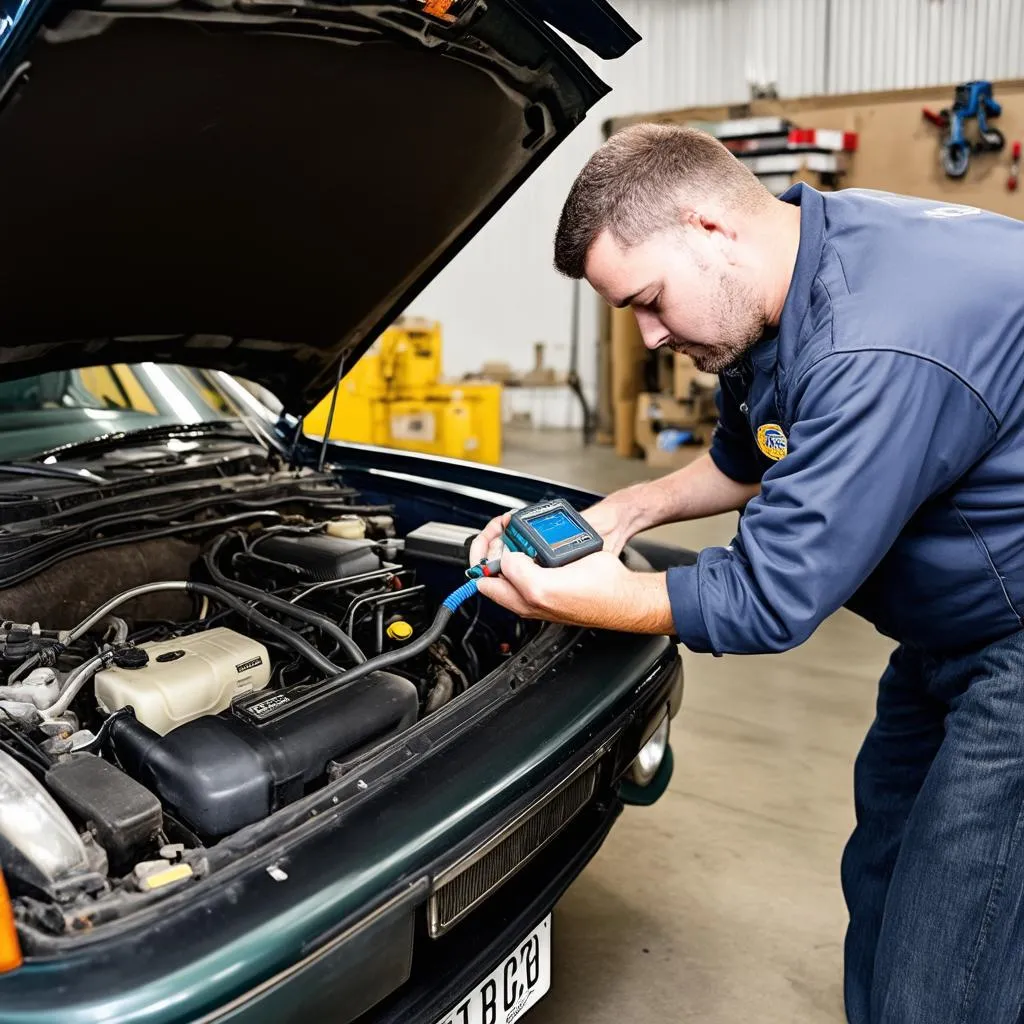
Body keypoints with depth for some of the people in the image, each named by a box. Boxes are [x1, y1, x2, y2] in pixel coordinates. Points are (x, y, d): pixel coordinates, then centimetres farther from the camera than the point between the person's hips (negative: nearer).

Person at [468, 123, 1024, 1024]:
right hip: (947, 629, 10)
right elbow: (749, 461, 16)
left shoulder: (878, 351, -33)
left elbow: (772, 598, -28)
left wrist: (589, 600, -16)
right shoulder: (786, 285, -1)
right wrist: (627, 510, 4)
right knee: (881, 882, 21)